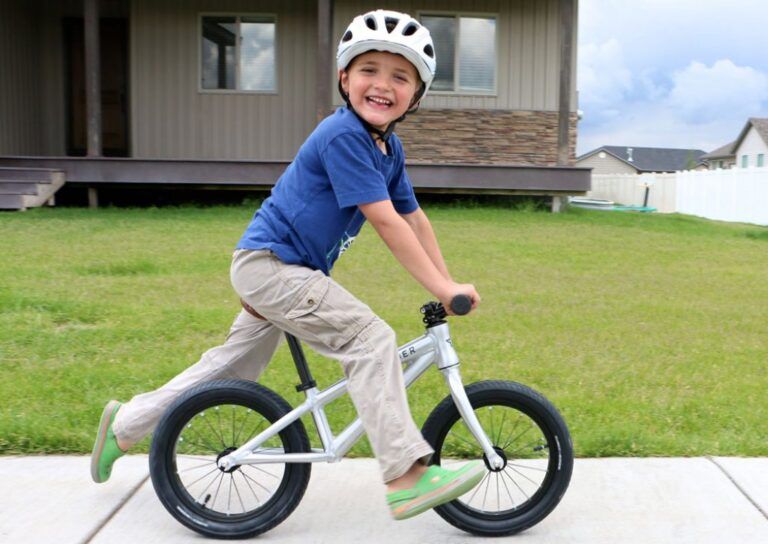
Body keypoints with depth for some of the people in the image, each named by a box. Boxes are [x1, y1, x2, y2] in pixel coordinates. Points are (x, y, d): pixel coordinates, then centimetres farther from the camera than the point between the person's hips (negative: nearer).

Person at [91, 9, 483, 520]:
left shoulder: (389, 148, 7)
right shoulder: (343, 134, -21)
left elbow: (414, 217, 10)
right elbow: (386, 222, -25)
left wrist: (447, 281, 6)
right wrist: (443, 289, -22)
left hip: (286, 268, 10)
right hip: (270, 265, -10)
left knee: (234, 366, 21)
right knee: (370, 339, -20)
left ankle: (126, 423, 38)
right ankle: (407, 477, -19)